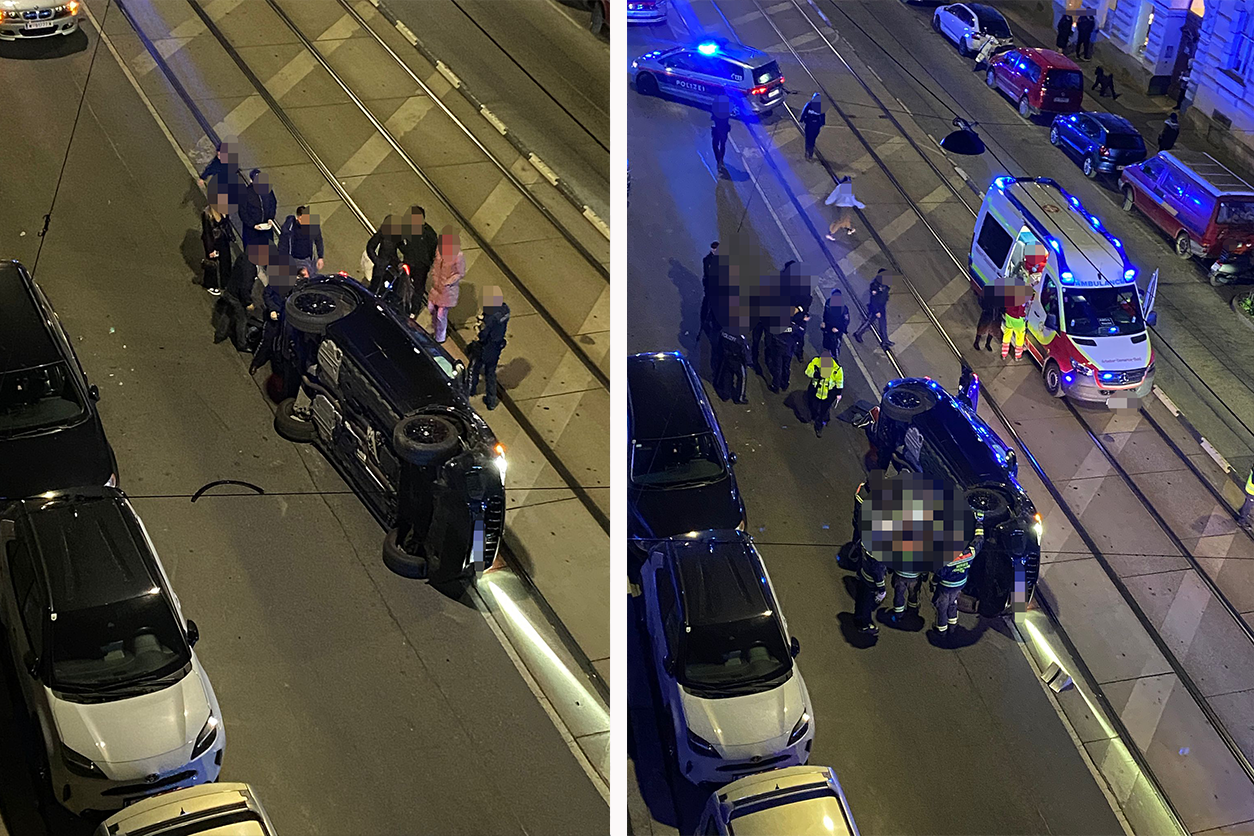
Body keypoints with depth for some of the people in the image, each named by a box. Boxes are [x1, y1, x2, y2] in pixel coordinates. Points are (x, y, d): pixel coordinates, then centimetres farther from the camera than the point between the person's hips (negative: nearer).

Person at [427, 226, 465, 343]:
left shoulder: (459, 256, -24)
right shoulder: (440, 249, -6)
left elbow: (460, 273, -13)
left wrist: (447, 283, -18)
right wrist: (433, 277, 2)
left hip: (447, 289, -6)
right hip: (436, 286, 6)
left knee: (441, 314, 2)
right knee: (431, 308, 20)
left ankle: (440, 338, 24)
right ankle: (435, 328, 49)